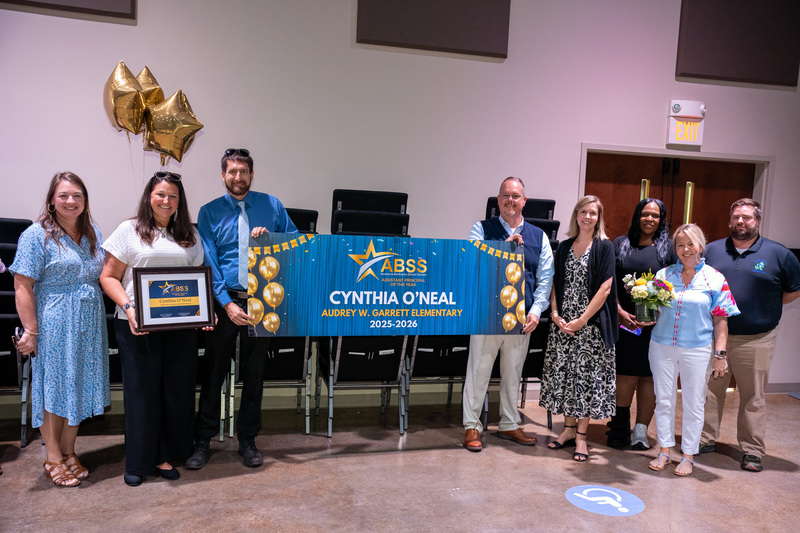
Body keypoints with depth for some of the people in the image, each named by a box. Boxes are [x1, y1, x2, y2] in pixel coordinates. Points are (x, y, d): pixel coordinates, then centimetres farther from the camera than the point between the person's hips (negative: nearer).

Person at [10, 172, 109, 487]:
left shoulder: (94, 234, 10)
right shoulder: (36, 235, -8)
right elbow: (23, 286, -12)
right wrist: (30, 331, -16)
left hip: (88, 324, 6)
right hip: (53, 325, -5)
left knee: (78, 386, 12)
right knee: (53, 386, 4)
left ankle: (69, 451, 28)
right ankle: (53, 458, 19)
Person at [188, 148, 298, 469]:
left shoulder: (271, 205, 6)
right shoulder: (209, 212, 3)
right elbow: (208, 262, -4)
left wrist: (269, 237, -12)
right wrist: (227, 304, -14)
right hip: (224, 301, -1)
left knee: (254, 372, 10)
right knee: (214, 371, 5)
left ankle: (247, 440, 25)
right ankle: (203, 440, 21)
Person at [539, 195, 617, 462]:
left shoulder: (604, 247, -3)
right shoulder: (564, 247, 10)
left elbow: (605, 288, -9)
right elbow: (555, 283, 10)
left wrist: (582, 320, -14)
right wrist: (555, 313, -5)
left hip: (591, 323, -4)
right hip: (562, 324, 4)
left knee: (587, 376, 0)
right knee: (564, 373, 8)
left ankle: (581, 435, 11)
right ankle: (569, 428, 22)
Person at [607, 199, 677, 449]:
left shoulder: (668, 247, 5)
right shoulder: (620, 244, 9)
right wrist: (619, 311, -7)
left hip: (656, 323, 0)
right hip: (624, 320, 1)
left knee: (649, 375, 3)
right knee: (626, 374, 2)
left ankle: (640, 431, 13)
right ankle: (620, 428, 17)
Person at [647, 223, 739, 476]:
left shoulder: (715, 279, -1)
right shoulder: (663, 274, 5)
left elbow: (720, 320, -1)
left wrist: (720, 354, -5)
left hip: (698, 350, -2)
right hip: (662, 346, 2)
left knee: (693, 404, 7)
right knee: (664, 400, 10)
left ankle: (688, 456, 22)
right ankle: (664, 451, 25)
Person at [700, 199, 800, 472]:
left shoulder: (778, 254, 0)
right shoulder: (712, 250, 6)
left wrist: (768, 307, 4)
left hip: (756, 340, -2)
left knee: (753, 398, 7)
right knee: (709, 391, 10)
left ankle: (752, 450, 19)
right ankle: (706, 439, 24)